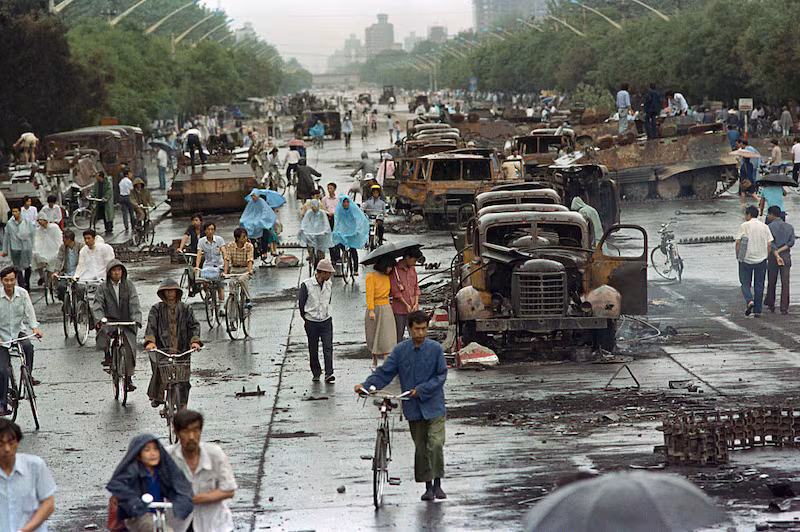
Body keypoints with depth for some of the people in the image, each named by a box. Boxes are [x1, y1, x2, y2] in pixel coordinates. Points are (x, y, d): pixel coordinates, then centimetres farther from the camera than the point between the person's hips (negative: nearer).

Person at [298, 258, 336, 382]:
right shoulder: (306, 285, -12)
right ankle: (316, 373, 18)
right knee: (313, 350, 6)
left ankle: (329, 373, -12)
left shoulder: (329, 284, 4)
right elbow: (300, 303, -1)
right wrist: (306, 318, 8)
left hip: (326, 321, 3)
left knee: (328, 348, -9)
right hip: (311, 323, -3)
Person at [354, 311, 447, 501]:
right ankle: (428, 486, 18)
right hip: (413, 407, 2)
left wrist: (422, 389, -14)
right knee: (420, 447, 7)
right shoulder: (400, 350, 1)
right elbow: (385, 372, 0)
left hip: (434, 406, -2)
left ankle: (437, 484, 2)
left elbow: (441, 375, -4)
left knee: (436, 444, -12)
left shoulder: (435, 349, -5)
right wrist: (366, 385, -14)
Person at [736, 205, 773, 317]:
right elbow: (769, 243, 2)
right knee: (759, 285, 9)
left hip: (746, 259, -3)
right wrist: (766, 256, 13)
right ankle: (757, 311, 9)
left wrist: (737, 255, 5)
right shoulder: (764, 227, 5)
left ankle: (749, 301, -19)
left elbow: (738, 242, -8)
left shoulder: (744, 226, -5)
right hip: (761, 259, 3)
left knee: (745, 283, 7)